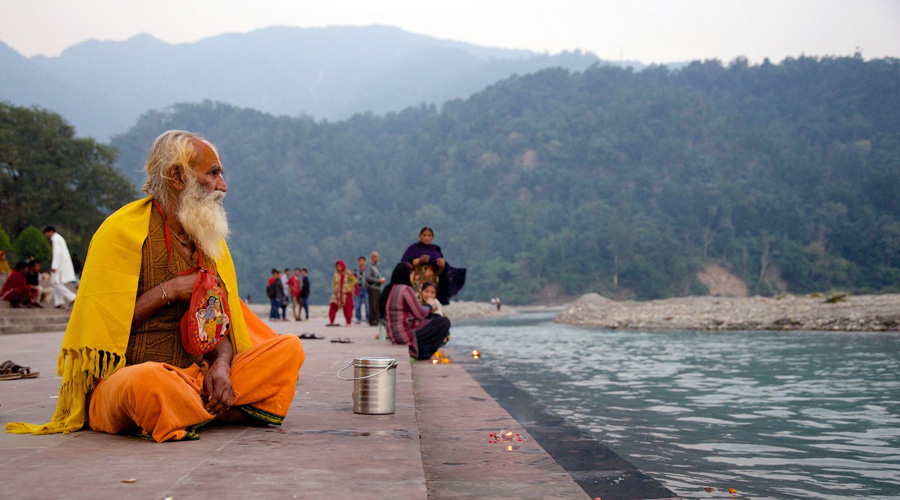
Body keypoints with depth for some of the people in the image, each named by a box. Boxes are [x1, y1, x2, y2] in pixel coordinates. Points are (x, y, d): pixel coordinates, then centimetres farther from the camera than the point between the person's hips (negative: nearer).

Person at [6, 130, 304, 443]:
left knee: (289, 348, -6)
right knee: (148, 379, -43)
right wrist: (169, 292, -14)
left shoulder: (212, 241, 15)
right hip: (119, 379, -6)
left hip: (196, 380, 7)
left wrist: (221, 365, -9)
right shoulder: (122, 232, -6)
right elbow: (98, 323, -11)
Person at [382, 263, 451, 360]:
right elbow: (420, 314, -15)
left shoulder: (390, 289, 12)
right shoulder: (406, 289, -15)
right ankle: (423, 351, -2)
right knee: (445, 322, -3)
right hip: (406, 333, -10)